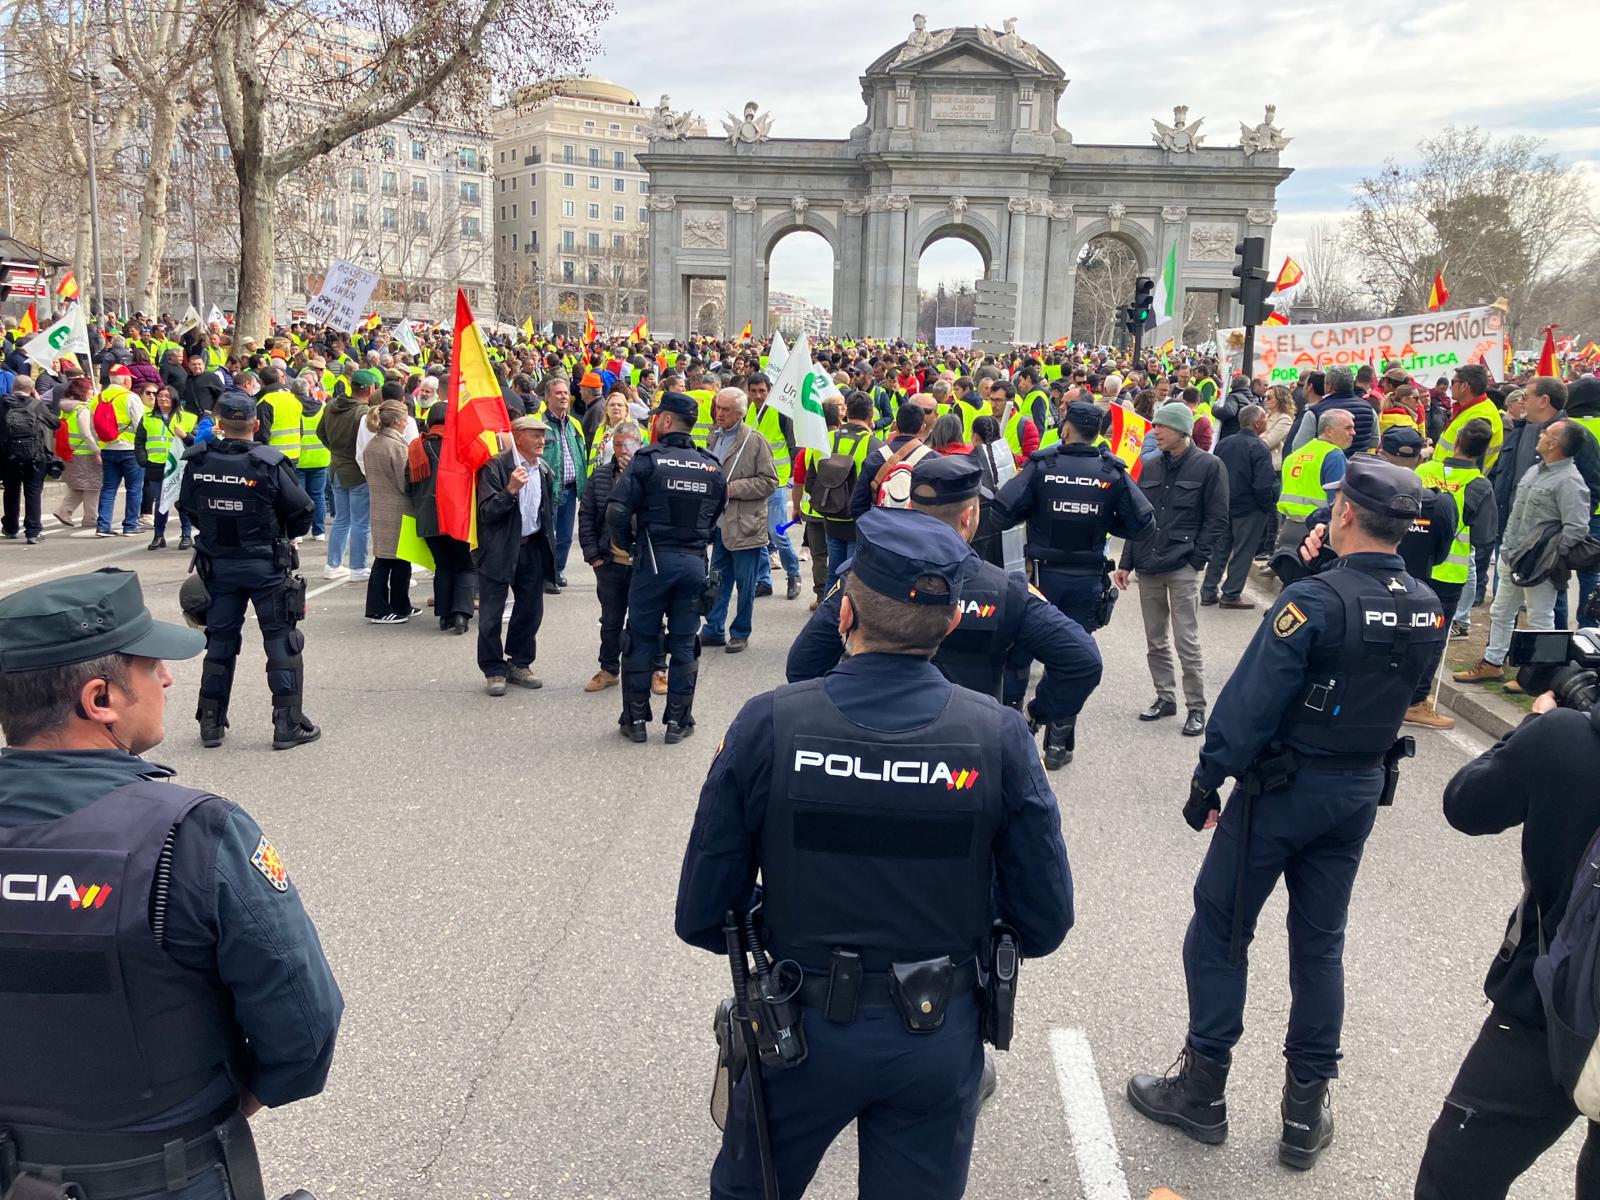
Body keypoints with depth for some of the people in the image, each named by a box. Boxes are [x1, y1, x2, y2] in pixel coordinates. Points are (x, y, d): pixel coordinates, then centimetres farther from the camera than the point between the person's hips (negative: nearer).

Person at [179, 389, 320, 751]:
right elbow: (302, 513, -11)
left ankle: (211, 724, 21)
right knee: (282, 641, 6)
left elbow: (188, 508, 6)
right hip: (265, 564, -4)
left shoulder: (197, 463, -6)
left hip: (217, 565, 4)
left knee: (220, 640, 15)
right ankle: (288, 724, 7)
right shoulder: (269, 464, -17)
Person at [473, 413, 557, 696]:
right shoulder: (495, 467, -14)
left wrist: (549, 543, 16)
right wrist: (510, 490, -32)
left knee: (531, 610, 12)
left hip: (532, 548, 6)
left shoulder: (545, 470, 7)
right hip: (499, 550, -6)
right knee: (491, 615, 1)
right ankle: (494, 670, 13)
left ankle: (519, 664, 26)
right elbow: (487, 513, -19)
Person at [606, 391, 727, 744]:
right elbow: (717, 517, 9)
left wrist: (626, 544, 2)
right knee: (684, 644, 10)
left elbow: (618, 512, -14)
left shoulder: (648, 460, -8)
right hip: (695, 563, 3)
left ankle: (636, 720, 14)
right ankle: (678, 721, 15)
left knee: (642, 641, 8)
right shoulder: (712, 467, 6)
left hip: (654, 559, -3)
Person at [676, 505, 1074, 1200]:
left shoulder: (767, 727, -19)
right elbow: (1044, 924, -9)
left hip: (802, 1032, 0)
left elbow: (701, 917, -12)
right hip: (941, 1039, 1)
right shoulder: (1000, 738, -17)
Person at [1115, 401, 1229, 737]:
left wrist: (1195, 558, -11)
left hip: (1182, 570, -5)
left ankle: (1196, 707, 7)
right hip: (1148, 567, 5)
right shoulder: (1150, 466, 11)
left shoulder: (1208, 466, -4)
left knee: (1187, 643, -3)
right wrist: (1126, 563, 10)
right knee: (1155, 641, 11)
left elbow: (1217, 520, -4)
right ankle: (1165, 697, 24)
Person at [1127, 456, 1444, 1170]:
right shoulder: (1427, 610, -1)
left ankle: (1201, 1090, 18)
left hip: (1283, 786, -6)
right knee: (1320, 942, 15)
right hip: (1363, 789, 7)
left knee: (1219, 929, 8)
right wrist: (1329, 564, 4)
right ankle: (1306, 1113, 23)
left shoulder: (1315, 599, -22)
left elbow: (1251, 700, -21)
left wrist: (1206, 779, -11)